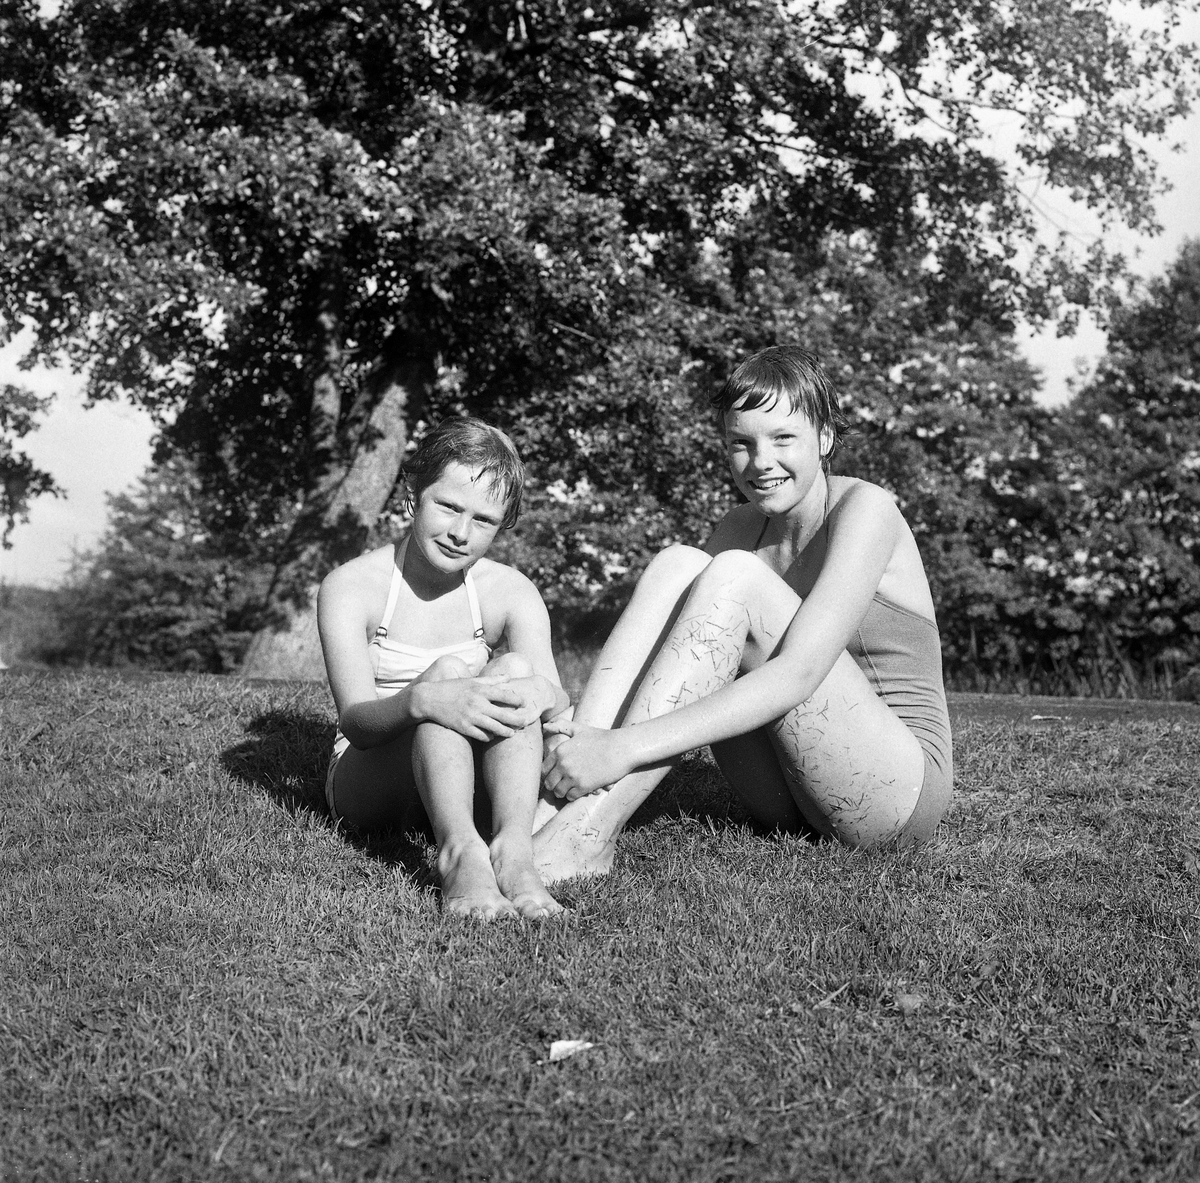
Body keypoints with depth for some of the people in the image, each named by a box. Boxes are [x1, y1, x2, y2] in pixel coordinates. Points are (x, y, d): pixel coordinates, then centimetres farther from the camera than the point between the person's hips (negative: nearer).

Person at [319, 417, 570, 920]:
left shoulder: (511, 593, -1)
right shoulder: (350, 587, -11)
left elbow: (559, 702, -15)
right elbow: (357, 722, -23)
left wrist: (542, 694, -42)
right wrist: (423, 701, -46)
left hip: (464, 784, 3)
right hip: (364, 783, -3)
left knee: (517, 668, -24)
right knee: (450, 669, -29)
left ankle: (513, 845, -43)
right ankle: (460, 850, -50)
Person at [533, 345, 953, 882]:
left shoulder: (865, 510, -12)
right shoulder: (741, 528, 9)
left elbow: (797, 675, -26)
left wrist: (625, 749, -35)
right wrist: (577, 732, -21)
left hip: (899, 786, -6)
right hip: (781, 797, 6)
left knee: (734, 576, -23)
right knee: (676, 564, -12)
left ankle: (587, 832, -31)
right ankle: (550, 809, -26)